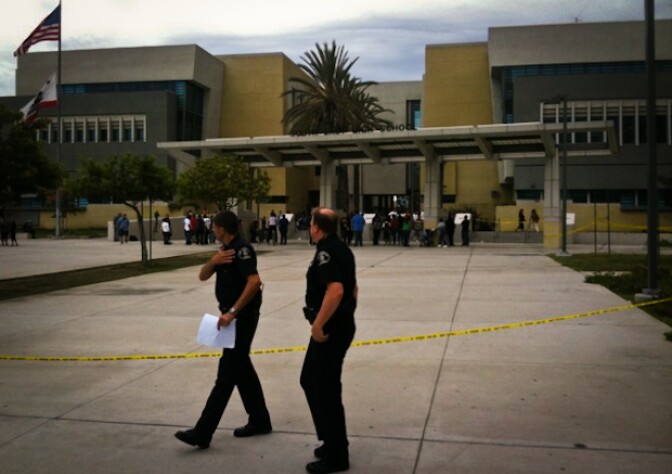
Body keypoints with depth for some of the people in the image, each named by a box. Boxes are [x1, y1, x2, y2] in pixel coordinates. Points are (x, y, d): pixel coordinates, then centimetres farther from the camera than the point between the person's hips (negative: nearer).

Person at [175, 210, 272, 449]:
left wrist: (232, 312, -31)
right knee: (242, 368, 15)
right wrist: (214, 261, -13)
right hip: (232, 315, 10)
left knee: (227, 371, -7)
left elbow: (254, 281, -30)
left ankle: (203, 432, -6)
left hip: (243, 317, -10)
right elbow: (202, 276, 8)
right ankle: (259, 420, 25)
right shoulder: (225, 250, 13)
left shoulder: (242, 249, -17)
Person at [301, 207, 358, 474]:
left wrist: (318, 324, -25)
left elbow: (335, 290, -32)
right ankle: (333, 442, 29)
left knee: (326, 389, 0)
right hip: (342, 324, 10)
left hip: (330, 329, -10)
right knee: (310, 380, 19)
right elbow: (352, 288, 20)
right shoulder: (341, 249, 12)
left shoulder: (326, 252, -18)